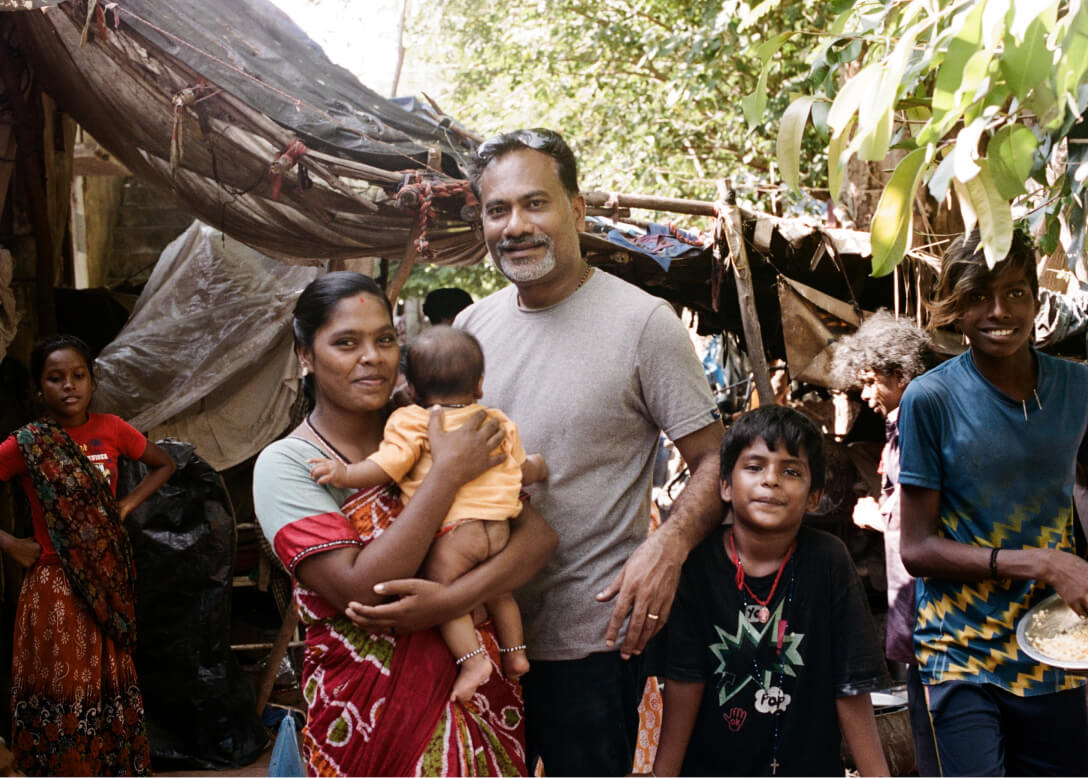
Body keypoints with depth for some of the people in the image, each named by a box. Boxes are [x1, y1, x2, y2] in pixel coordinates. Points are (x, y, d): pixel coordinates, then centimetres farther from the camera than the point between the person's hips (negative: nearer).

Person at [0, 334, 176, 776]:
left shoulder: (110, 430, 1)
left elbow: (164, 464, 16)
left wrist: (126, 506, 5)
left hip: (108, 584, 3)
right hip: (55, 585, -3)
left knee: (112, 687, 11)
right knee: (61, 695, 3)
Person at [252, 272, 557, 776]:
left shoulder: (428, 431, 2)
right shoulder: (284, 465, -9)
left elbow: (539, 535, -6)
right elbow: (358, 592, -22)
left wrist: (451, 597, -24)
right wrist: (448, 473, -22)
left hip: (479, 690, 4)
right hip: (370, 711, -4)